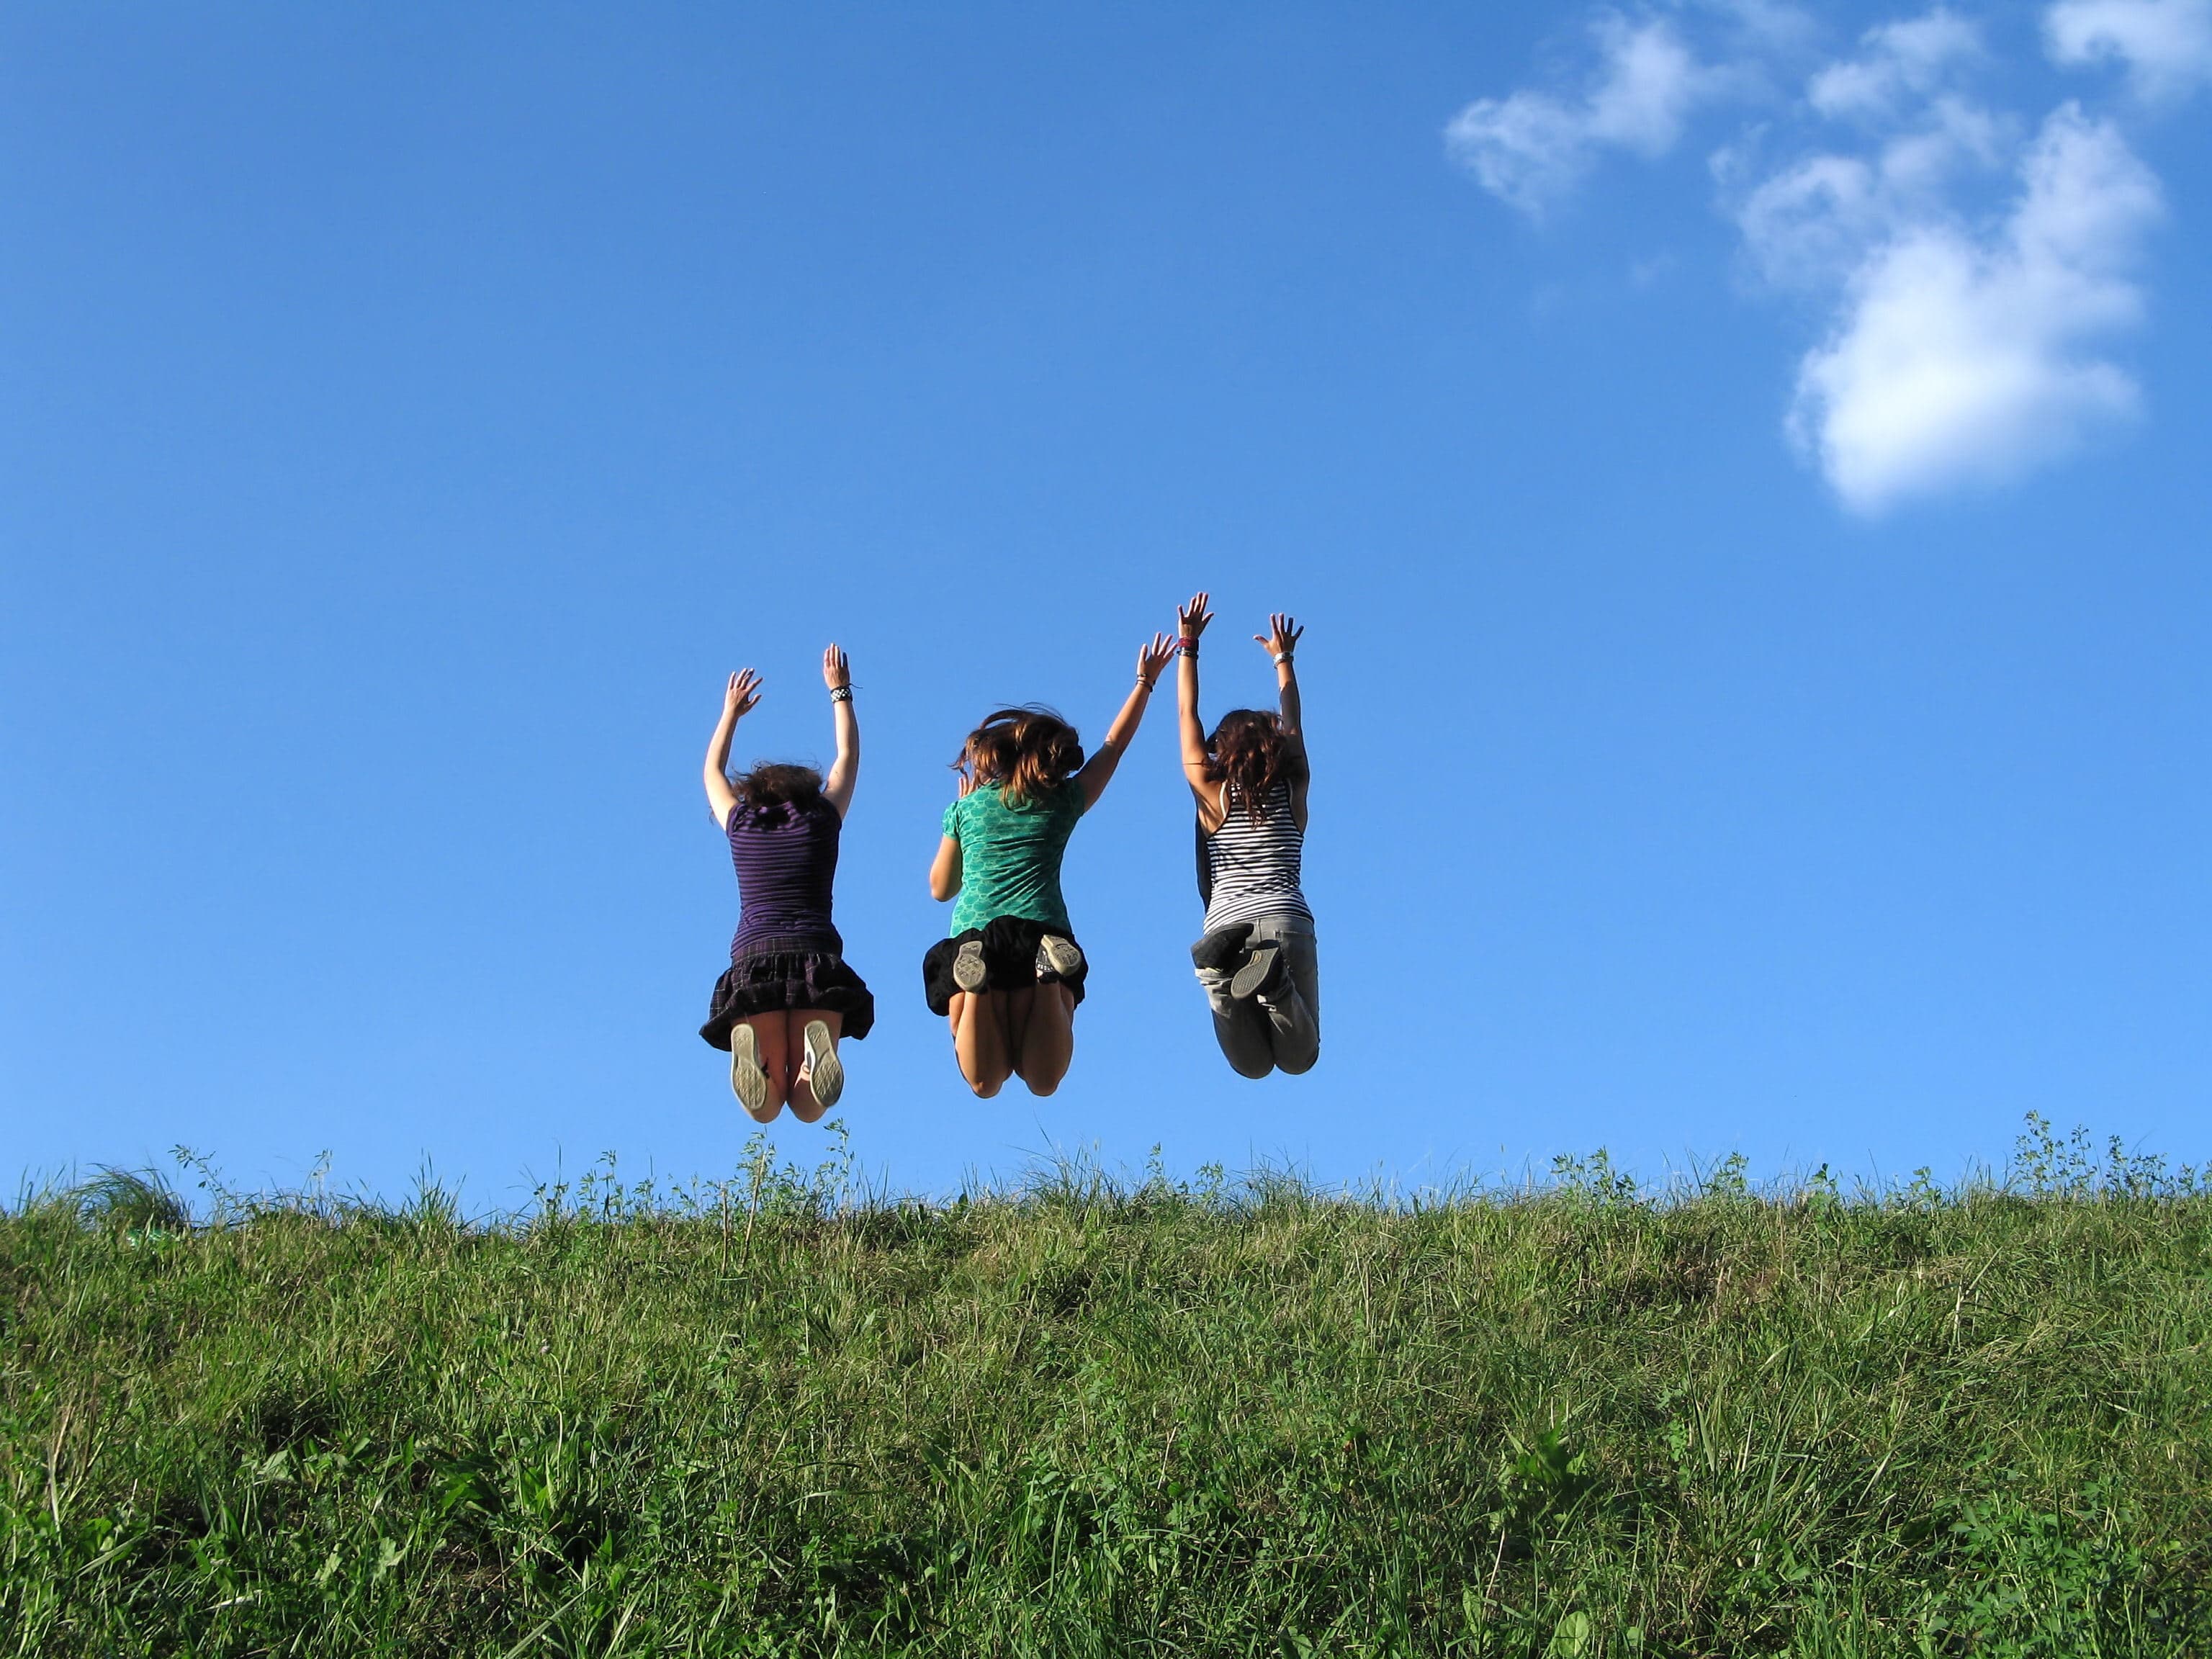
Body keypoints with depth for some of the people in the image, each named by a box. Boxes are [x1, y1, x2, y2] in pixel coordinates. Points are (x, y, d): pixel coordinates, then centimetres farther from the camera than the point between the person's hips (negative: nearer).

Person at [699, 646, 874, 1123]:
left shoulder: (740, 824, 17)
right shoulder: (822, 819, 16)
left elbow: (713, 773, 39)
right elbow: (848, 758, 34)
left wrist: (731, 712, 52)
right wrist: (839, 692, 45)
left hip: (753, 959, 1)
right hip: (816, 956, 0)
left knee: (767, 1111, -3)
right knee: (808, 1109, -3)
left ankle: (751, 1048, -36)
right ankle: (817, 1045, -36)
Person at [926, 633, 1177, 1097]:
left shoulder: (965, 807, 17)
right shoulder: (1062, 801, 16)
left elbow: (940, 888, 27)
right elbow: (1114, 745, 31)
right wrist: (1145, 682, 41)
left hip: (971, 935, 1)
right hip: (1042, 932, -1)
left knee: (986, 1084, -3)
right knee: (1043, 1081, -4)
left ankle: (977, 985, -31)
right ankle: (1049, 979, -31)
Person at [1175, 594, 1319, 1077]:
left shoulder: (1212, 793, 10)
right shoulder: (1292, 791, 13)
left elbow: (1188, 717, 19)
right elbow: (1292, 724, 30)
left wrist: (1188, 645, 26)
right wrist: (1283, 659, 42)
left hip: (1225, 924, 0)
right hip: (1287, 921, 0)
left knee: (1255, 1065, -3)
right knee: (1299, 1058, 2)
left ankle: (1225, 975, -31)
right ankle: (1275, 984, -28)